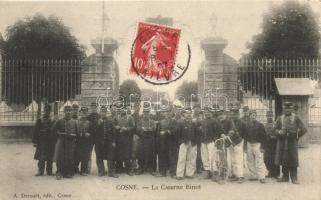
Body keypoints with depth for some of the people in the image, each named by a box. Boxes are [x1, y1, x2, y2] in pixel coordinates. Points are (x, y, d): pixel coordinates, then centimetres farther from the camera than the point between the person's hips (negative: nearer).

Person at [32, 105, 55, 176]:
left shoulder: (52, 122, 7)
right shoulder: (39, 121, 4)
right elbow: (35, 132, 2)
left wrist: (54, 142, 2)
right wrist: (35, 142, -4)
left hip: (50, 143, 1)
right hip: (41, 142, -1)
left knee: (49, 158, 5)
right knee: (41, 158, -1)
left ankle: (49, 171, 13)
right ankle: (40, 171, 5)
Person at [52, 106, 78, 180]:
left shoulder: (75, 122, 8)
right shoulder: (60, 121, 4)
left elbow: (77, 132, 11)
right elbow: (54, 130, 10)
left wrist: (74, 138, 2)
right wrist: (59, 135, 6)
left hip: (71, 143, 1)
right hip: (61, 142, -1)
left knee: (70, 158, 1)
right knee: (60, 158, -5)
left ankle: (68, 173, 10)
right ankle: (59, 173, 0)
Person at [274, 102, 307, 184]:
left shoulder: (295, 118, 1)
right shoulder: (280, 118, 8)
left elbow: (303, 129, 2)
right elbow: (275, 128, 10)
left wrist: (297, 136, 1)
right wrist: (280, 132, -9)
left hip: (292, 141, -3)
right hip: (282, 141, 3)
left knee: (293, 160, -3)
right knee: (283, 159, 6)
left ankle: (294, 178, 4)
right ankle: (285, 177, 16)